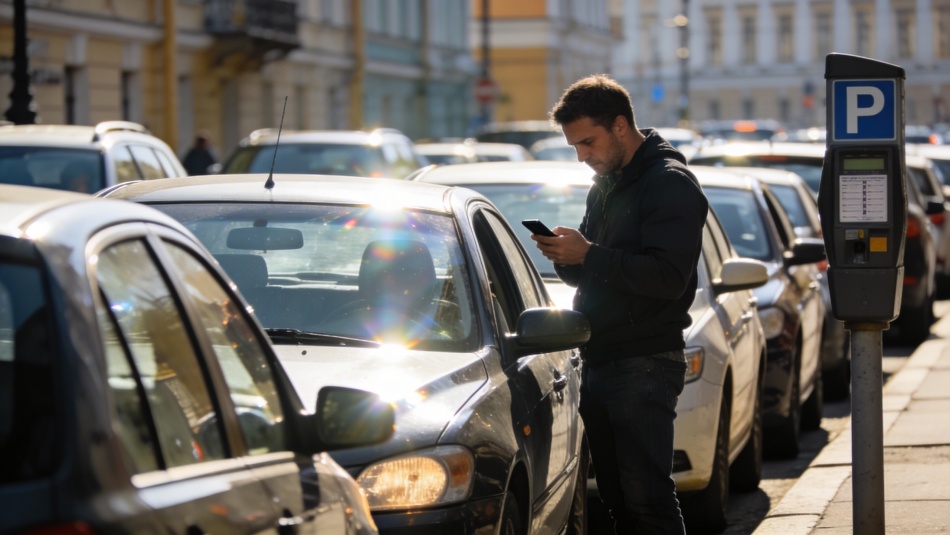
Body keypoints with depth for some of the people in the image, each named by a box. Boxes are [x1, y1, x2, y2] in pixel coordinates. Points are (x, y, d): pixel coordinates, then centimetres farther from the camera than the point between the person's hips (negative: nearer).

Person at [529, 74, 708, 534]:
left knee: (646, 496, -10)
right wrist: (567, 256, 0)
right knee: (616, 496, 9)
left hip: (645, 365, -9)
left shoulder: (669, 183, -9)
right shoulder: (605, 186, 19)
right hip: (599, 361, 9)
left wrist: (590, 255, -22)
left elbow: (668, 277, -20)